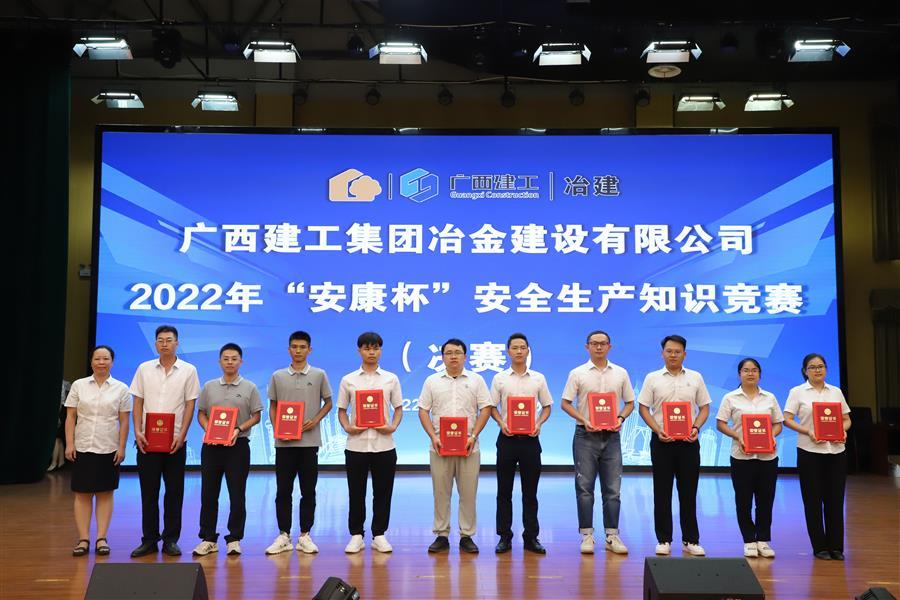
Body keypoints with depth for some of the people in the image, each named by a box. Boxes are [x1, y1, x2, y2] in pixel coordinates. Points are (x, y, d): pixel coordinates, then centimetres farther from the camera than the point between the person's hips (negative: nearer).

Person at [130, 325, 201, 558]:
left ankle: (171, 540, 13)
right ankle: (149, 540, 15)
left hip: (175, 441, -1)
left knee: (174, 492, 4)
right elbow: (138, 403, 6)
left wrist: (181, 435, -10)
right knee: (148, 491, 6)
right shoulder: (144, 369, 6)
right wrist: (137, 432, -5)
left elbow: (190, 405, -1)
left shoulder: (188, 371, 1)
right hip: (147, 440, 1)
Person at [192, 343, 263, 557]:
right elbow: (201, 414, 10)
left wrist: (238, 430, -14)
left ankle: (234, 539, 10)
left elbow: (256, 416, 2)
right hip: (211, 445, 2)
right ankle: (208, 539, 15)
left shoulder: (249, 387, 3)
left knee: (237, 495, 1)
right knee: (208, 493, 5)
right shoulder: (209, 386, 9)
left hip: (238, 445, -2)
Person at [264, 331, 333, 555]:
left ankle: (304, 535, 14)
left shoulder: (319, 375, 2)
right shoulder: (278, 376, 5)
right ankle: (284, 535, 14)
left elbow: (328, 402, 9)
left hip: (309, 441, -1)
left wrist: (316, 420, -8)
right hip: (284, 442, 1)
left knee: (308, 491, 4)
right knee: (283, 491, 4)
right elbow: (272, 406, 11)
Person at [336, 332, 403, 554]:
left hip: (384, 444, 0)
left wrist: (392, 427, -10)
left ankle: (379, 535, 17)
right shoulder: (348, 380, 5)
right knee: (356, 492, 6)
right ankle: (356, 535, 18)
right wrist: (347, 427, -10)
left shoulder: (391, 379, 5)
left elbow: (398, 408, 8)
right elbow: (341, 409, 8)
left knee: (383, 492, 6)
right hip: (356, 444, 0)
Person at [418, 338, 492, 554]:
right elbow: (423, 411, 5)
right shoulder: (432, 381, 7)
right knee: (441, 492, 5)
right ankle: (441, 535, 13)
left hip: (469, 446, -1)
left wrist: (474, 436, -10)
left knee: (468, 493, 3)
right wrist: (433, 437, -7)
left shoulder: (476, 380, 5)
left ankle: (466, 536, 12)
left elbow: (485, 409, 1)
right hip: (439, 446, 1)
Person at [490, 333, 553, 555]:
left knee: (530, 491, 6)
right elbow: (492, 407, 5)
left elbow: (546, 406, 9)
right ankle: (504, 536, 13)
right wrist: (501, 423, -12)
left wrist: (539, 424, -8)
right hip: (507, 438, 0)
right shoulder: (499, 378, 3)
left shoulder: (538, 378, 5)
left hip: (530, 438, 1)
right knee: (504, 491, 4)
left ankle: (531, 537, 14)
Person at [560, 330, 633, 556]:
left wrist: (621, 418, -7)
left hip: (611, 436, 2)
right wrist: (583, 420, -14)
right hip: (586, 435, -2)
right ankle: (587, 535, 7)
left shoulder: (621, 373, 8)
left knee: (612, 489, 5)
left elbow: (630, 403, 12)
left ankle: (612, 535, 12)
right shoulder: (578, 373, 1)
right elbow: (566, 403, -1)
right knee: (585, 488, 1)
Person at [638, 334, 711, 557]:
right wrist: (658, 430, -12)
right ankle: (663, 540, 12)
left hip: (688, 441, 1)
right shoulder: (653, 378, 2)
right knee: (662, 492, 4)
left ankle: (691, 540, 14)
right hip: (662, 441, -1)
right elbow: (644, 408, 1)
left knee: (688, 492, 5)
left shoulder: (695, 378, 6)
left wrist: (696, 427, -9)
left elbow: (704, 407, 8)